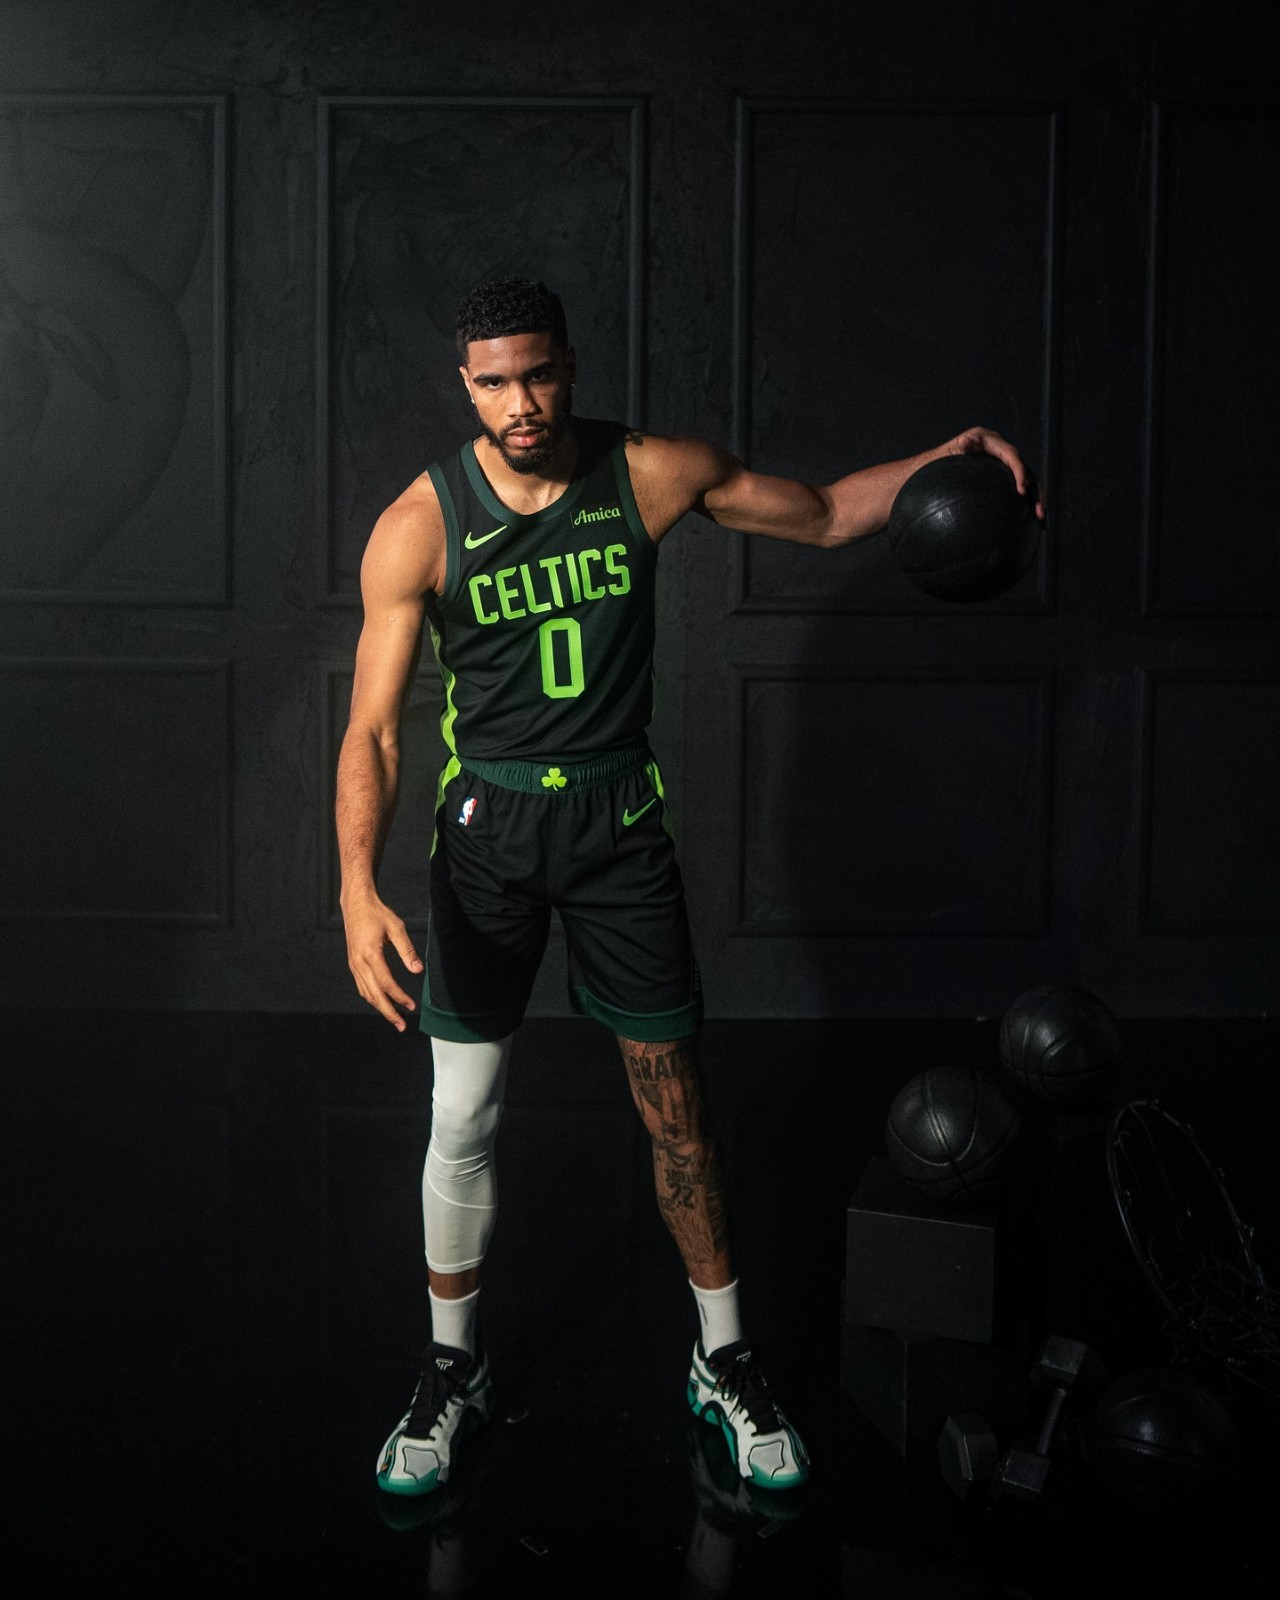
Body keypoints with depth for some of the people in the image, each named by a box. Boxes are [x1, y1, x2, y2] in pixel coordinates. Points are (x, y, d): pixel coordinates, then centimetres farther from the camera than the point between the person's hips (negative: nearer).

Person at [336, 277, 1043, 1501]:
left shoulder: (653, 476, -7)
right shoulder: (419, 525, -12)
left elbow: (824, 515, 6)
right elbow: (372, 727, -14)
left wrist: (938, 464, -12)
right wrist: (358, 888, -28)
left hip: (620, 814, 1)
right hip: (489, 817, -1)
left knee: (675, 1103, 6)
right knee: (461, 1122, 2)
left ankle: (725, 1366, 25)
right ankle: (453, 1371, 24)